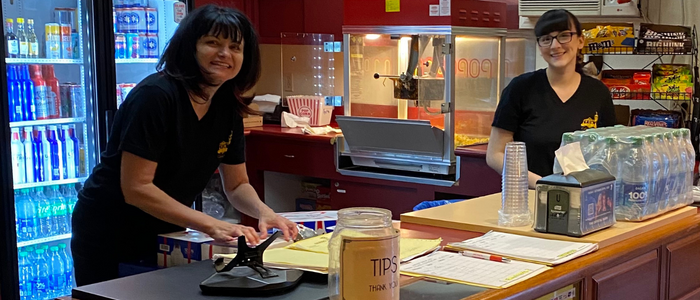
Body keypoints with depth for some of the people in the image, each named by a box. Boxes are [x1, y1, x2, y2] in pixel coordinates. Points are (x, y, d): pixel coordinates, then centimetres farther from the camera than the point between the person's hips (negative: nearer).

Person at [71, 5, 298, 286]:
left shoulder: (228, 107, -2)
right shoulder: (156, 95, -24)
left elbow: (236, 185, 6)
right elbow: (136, 188, -27)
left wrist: (264, 212, -16)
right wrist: (212, 225, -31)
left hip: (165, 236, 7)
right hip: (109, 238, -6)